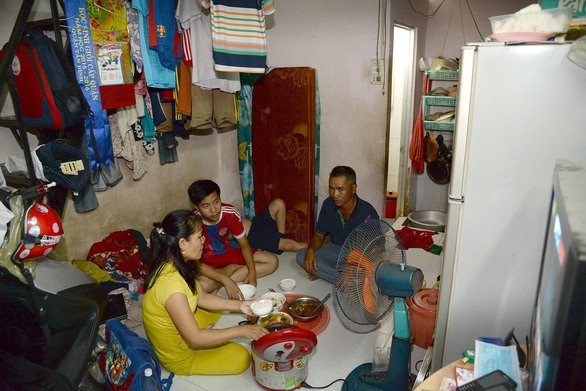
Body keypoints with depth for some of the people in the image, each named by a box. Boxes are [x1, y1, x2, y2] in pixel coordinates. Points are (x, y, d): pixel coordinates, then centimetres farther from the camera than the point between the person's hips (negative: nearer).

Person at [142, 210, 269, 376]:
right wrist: (240, 330, -26)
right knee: (242, 357, -7)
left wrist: (239, 305, -5)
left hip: (183, 327, 9)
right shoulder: (170, 283, -37)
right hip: (177, 356, -8)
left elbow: (202, 298, 3)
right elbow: (194, 339, -31)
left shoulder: (177, 264, -9)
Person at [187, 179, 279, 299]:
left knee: (272, 261, -7)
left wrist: (252, 272, -17)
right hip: (206, 263, -4)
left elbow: (244, 244, -5)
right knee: (202, 285, -39)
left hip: (228, 253, 5)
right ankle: (233, 269, -11)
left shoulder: (230, 213, -18)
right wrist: (226, 281, -35)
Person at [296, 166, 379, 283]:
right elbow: (319, 235, 3)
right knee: (302, 256, -15)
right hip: (337, 250, 6)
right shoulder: (328, 204, -10)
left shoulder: (368, 213, -26)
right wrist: (310, 249, -19)